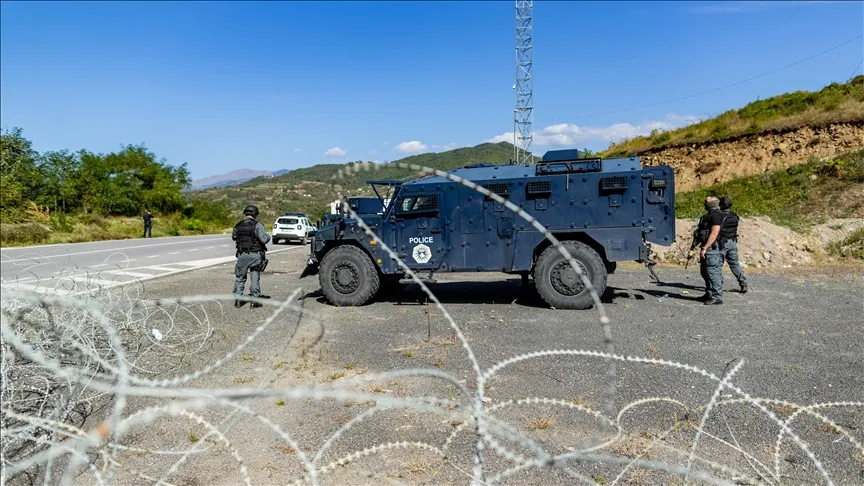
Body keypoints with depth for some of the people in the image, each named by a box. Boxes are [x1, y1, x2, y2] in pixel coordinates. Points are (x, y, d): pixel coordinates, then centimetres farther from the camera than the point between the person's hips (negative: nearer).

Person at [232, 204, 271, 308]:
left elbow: (233, 237, 17)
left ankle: (237, 299, 15)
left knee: (240, 277, 15)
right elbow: (264, 239, -18)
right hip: (255, 255, -3)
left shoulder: (238, 225, 3)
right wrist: (268, 236, 2)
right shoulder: (257, 225, -12)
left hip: (242, 255, 3)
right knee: (255, 277, 7)